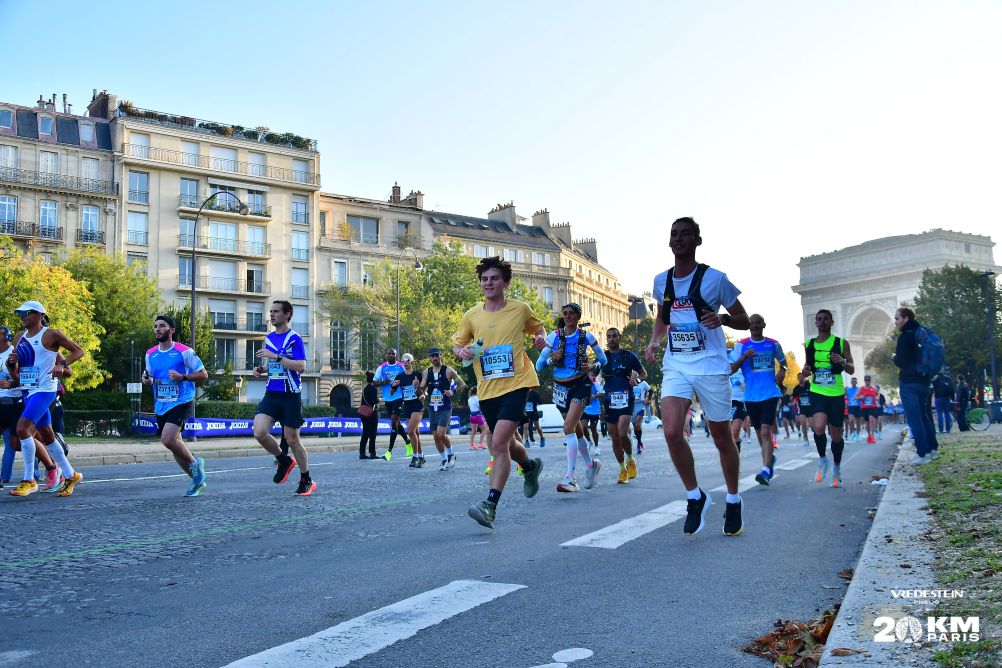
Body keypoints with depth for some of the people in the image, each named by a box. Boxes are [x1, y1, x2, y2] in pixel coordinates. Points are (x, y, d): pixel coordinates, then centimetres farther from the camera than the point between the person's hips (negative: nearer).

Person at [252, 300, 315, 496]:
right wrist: (261, 370, 4)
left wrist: (275, 356, -23)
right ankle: (284, 460, 15)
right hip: (272, 393, 6)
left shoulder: (294, 338, -9)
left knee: (292, 439, 2)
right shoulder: (269, 338, 12)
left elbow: (301, 367, -19)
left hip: (290, 396, -6)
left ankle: (306, 480, 21)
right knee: (259, 432, -12)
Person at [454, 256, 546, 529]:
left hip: (516, 384, -4)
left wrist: (541, 338, -3)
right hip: (487, 389, 4)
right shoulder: (471, 316, 4)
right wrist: (462, 351, -7)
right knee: (505, 444, 19)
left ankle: (490, 505, -18)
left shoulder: (521, 309, 0)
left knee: (499, 443, -19)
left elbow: (538, 327, 19)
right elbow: (457, 342, 16)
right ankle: (530, 466, 51)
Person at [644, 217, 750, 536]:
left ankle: (733, 502, 30)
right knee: (671, 431, -16)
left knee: (722, 437, 8)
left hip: (711, 366, -3)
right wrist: (655, 340, 5)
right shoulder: (661, 281, 6)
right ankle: (695, 496, 6)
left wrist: (722, 319, -21)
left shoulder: (714, 278, -7)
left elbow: (744, 320, 0)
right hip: (676, 366, 3)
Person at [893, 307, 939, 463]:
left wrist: (894, 357, 4)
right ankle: (933, 449, 19)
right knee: (924, 416, 17)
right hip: (923, 381, 9)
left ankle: (923, 454, -9)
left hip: (909, 382, -9)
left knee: (914, 418, -7)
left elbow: (900, 361, -14)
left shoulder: (905, 335, -11)